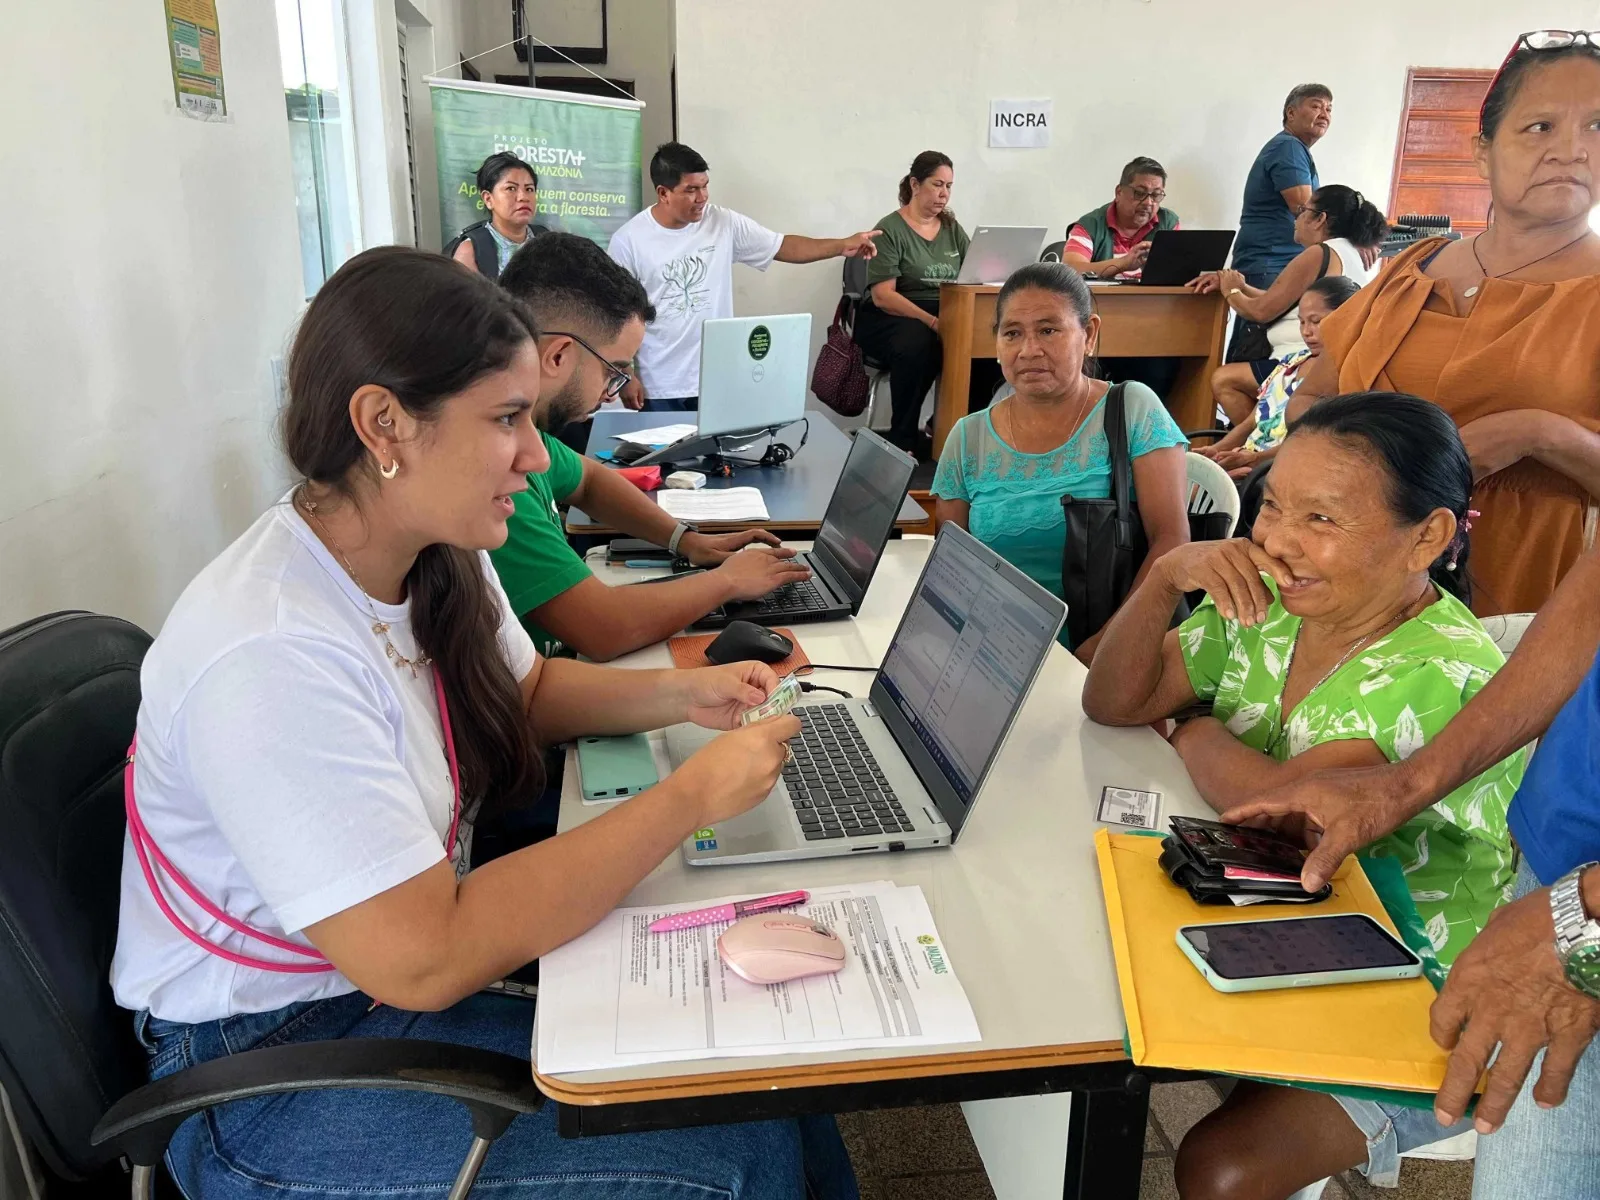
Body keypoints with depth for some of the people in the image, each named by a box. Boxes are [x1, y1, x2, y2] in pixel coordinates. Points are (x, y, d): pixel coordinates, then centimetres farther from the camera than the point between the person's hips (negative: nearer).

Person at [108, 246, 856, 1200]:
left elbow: (528, 690, 15)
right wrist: (692, 797, -27)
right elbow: (422, 961, -31)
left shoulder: (442, 561, -5)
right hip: (278, 1061, -7)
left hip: (403, 966, 7)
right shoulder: (269, 656, -31)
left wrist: (682, 695, -4)